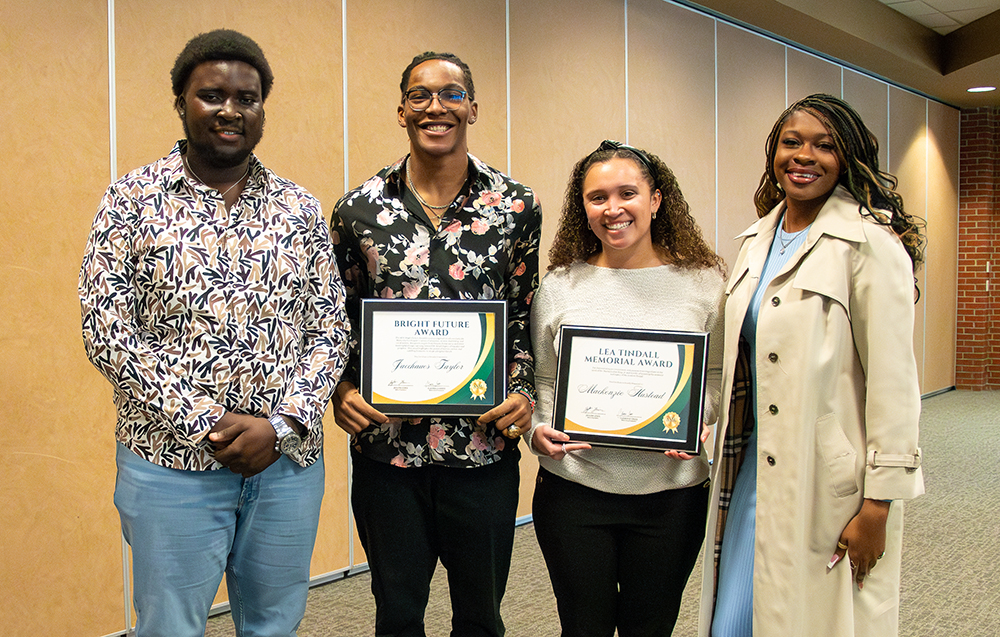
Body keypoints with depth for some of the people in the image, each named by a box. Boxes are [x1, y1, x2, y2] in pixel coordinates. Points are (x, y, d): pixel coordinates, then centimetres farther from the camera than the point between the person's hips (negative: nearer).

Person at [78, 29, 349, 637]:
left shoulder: (301, 209, 6)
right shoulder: (133, 198, -1)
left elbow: (331, 331, 4)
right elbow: (107, 331, -8)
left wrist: (282, 425, -10)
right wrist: (206, 423, -14)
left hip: (289, 460, 3)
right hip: (171, 463, -2)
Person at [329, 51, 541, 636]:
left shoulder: (518, 206, 0)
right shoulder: (359, 209, 1)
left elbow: (526, 316, 6)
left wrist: (524, 392, -9)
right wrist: (342, 390, -7)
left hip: (484, 447, 0)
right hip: (385, 446, 0)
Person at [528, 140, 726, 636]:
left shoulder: (703, 282, 0)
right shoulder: (559, 286, 1)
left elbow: (719, 374, 6)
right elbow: (540, 380, 7)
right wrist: (538, 431, -11)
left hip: (671, 489, 0)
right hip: (573, 488, 0)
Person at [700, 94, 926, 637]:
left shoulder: (871, 245, -11)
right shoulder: (758, 240, 10)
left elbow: (893, 382, -13)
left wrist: (878, 504, -14)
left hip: (831, 485, -6)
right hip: (754, 471, 6)